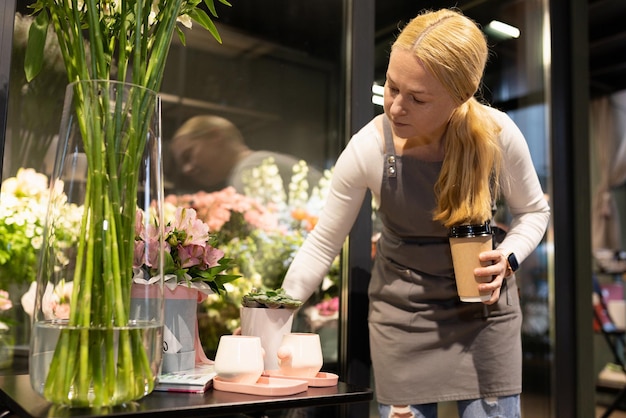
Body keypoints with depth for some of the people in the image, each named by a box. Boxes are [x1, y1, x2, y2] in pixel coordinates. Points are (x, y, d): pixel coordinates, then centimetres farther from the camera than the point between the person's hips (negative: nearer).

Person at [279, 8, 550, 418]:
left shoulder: (498, 135, -19)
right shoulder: (368, 148, -21)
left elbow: (533, 211, 1)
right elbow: (323, 243, -9)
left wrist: (507, 258, -18)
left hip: (484, 307, 1)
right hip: (402, 312, 0)